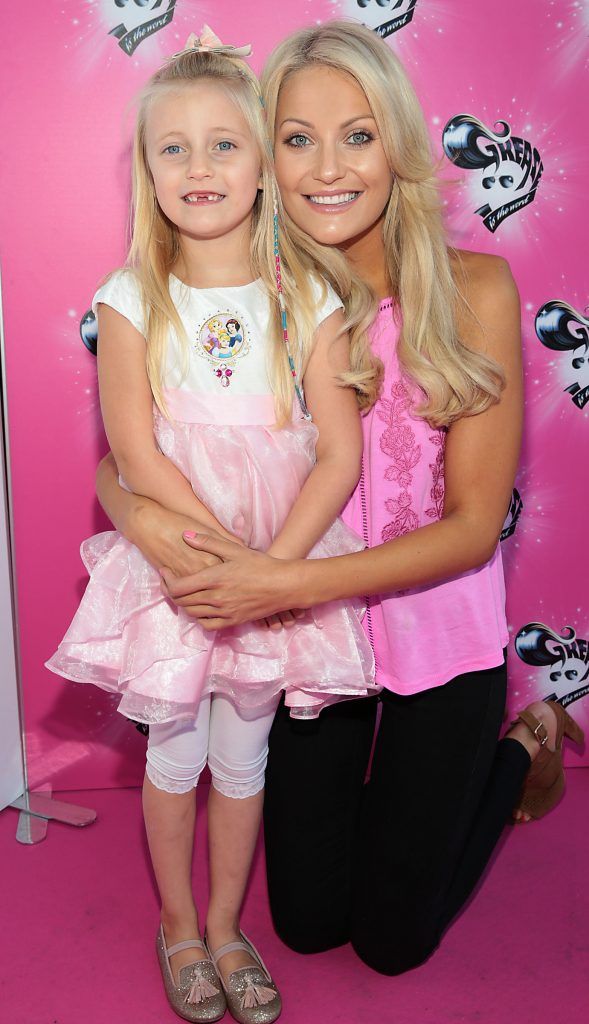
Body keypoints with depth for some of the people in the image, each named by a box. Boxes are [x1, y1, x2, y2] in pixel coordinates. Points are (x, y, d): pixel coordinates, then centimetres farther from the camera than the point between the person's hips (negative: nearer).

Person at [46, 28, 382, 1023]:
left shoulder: (309, 296, -5)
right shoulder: (132, 299, -6)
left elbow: (340, 456, -10)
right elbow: (138, 454, -12)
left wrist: (272, 567, -19)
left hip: (285, 562, 1)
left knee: (242, 759, 15)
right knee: (173, 758, 14)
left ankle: (226, 927, 38)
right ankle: (177, 928, 38)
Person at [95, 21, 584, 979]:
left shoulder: (474, 289, -16)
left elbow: (473, 525, -17)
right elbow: (115, 459, -7)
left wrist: (292, 582, -28)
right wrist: (143, 520, -31)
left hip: (439, 636, -2)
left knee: (393, 940, 14)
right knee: (308, 923, 17)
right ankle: (383, 780, 44)